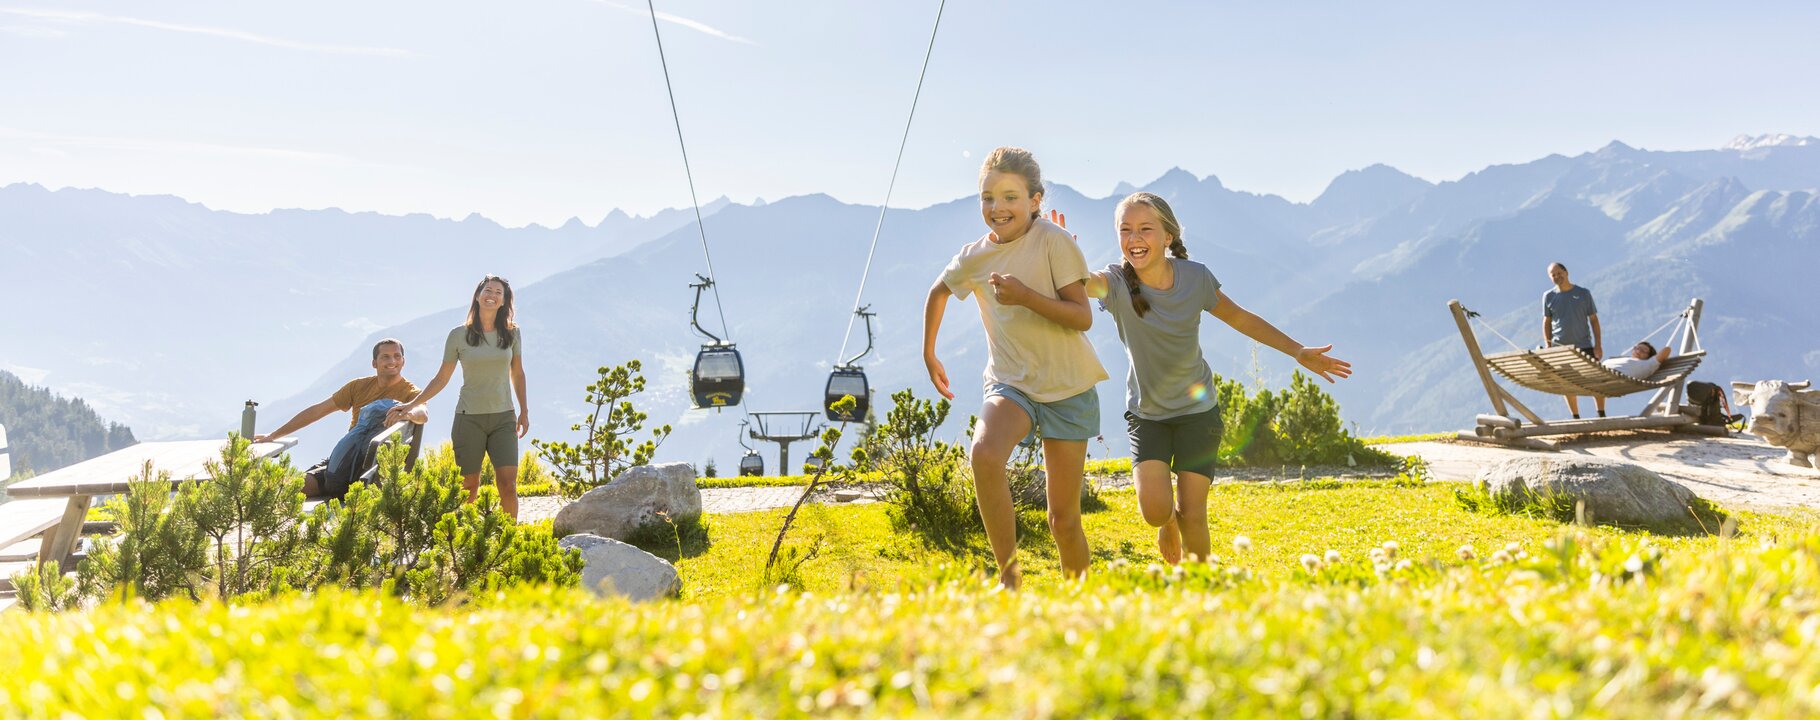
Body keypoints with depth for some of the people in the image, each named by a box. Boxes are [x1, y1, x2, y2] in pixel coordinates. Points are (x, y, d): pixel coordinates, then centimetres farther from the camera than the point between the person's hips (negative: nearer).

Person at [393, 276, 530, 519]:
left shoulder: (511, 334, 4)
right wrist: (412, 404, -2)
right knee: (469, 487, 2)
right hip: (469, 417, -1)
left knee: (509, 485, -9)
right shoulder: (459, 335, -1)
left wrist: (524, 411, 13)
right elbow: (442, 378, 5)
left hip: (503, 418, 1)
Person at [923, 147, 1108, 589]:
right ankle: (1009, 576, -20)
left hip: (1068, 389, -2)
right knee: (984, 453, -33)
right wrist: (929, 355, 25)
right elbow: (939, 292, 24)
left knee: (1064, 520, 2)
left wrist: (1025, 295, -26)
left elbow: (1083, 318, -14)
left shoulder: (1052, 241, -10)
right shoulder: (975, 257, 2)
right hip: (1010, 383, 2)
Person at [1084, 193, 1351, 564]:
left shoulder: (1195, 277, -12)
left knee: (1192, 515, -4)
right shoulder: (1116, 282, -17)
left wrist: (1299, 351, 5)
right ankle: (1167, 523, 22)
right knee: (1154, 509, -16)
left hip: (1197, 410, 1)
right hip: (1146, 412, 0)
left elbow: (1239, 317, 4)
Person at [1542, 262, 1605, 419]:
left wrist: (1598, 345, -3)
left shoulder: (1583, 293, 2)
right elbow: (1546, 322, 9)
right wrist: (1548, 345, 1)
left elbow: (1593, 320, 3)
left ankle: (1602, 415, 7)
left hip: (1584, 345, -1)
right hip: (1560, 347, 1)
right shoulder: (1548, 297, 4)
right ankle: (1576, 417, 15)